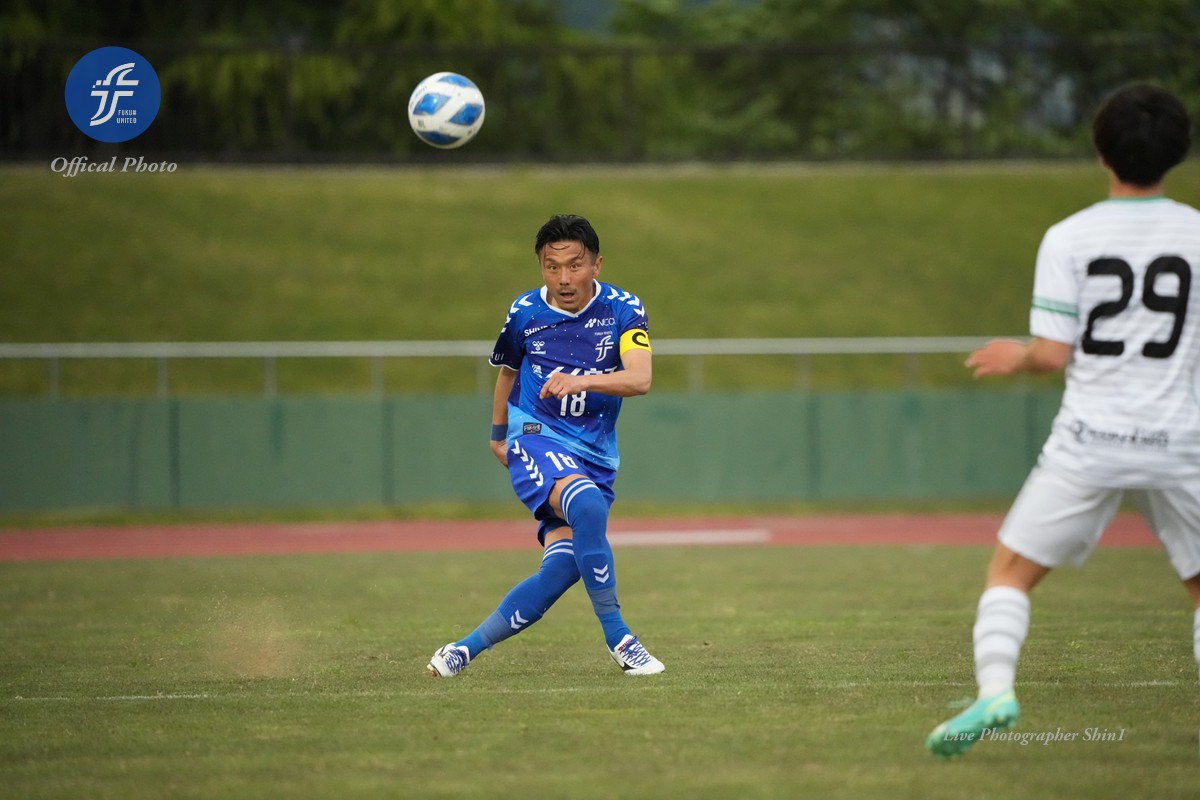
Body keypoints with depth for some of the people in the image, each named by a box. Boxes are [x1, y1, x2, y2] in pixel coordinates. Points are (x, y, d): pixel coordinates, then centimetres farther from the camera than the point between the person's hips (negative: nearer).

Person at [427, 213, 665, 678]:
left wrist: (582, 381, -39)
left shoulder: (623, 310, -5)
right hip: (536, 441, -2)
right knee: (588, 507, -34)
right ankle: (617, 637, -28)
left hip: (594, 459, 2)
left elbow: (640, 379, -22)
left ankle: (466, 650, 2)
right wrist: (498, 435, 29)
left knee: (563, 567, -13)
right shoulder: (525, 313, -1)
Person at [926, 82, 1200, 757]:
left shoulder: (1068, 239, -4)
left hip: (1090, 442, -1)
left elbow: (1052, 354, -6)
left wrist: (1017, 358, 15)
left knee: (1010, 571, 9)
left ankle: (996, 689, -13)